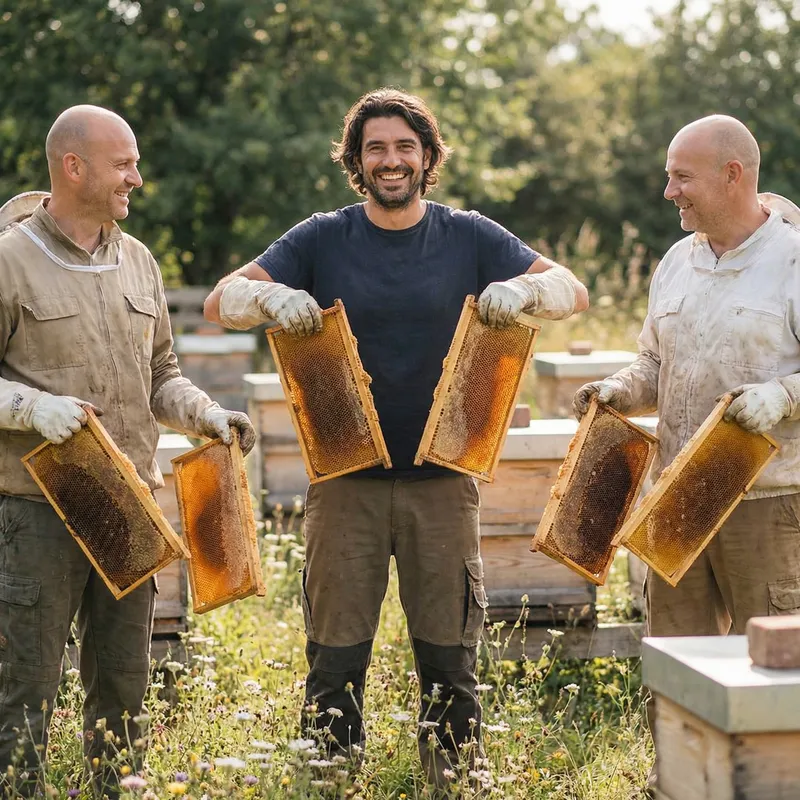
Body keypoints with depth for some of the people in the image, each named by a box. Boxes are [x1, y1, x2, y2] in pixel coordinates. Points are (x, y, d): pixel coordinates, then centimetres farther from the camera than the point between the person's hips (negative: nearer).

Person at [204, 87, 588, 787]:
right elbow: (221, 301, -1)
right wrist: (270, 296, -24)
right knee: (337, 654, 2)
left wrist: (524, 288, -22)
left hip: (443, 478, 0)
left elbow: (574, 290, 1)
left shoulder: (468, 237, 5)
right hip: (346, 477, 0)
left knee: (449, 654, 6)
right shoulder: (323, 239, 4)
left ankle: (454, 780, 19)